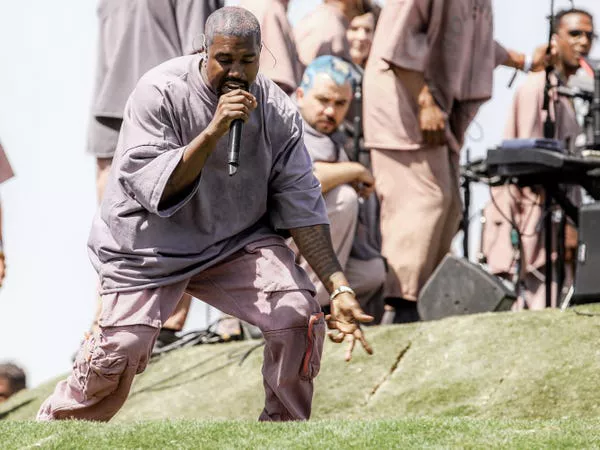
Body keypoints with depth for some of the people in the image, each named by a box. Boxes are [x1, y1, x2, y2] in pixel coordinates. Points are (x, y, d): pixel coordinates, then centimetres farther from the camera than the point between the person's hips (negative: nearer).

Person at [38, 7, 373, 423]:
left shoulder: (278, 111, -9)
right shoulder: (160, 92, -20)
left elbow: (300, 202, -7)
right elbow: (153, 188, -26)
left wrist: (339, 287, -14)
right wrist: (213, 132, -36)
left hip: (237, 240, 3)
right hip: (150, 246, -3)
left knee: (298, 317, -16)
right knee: (120, 353, -12)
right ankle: (52, 427, 15)